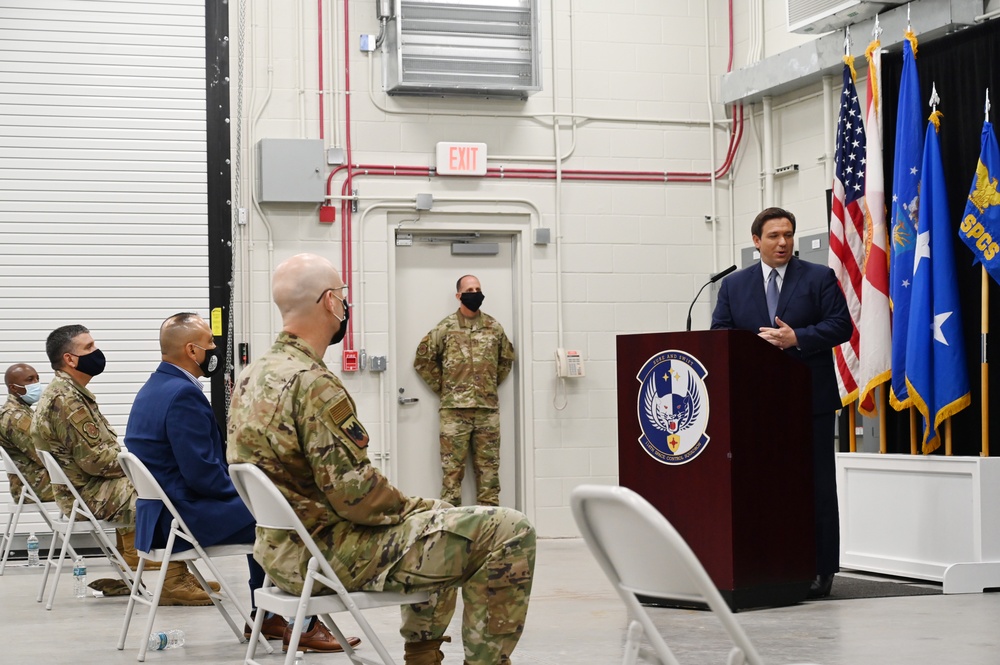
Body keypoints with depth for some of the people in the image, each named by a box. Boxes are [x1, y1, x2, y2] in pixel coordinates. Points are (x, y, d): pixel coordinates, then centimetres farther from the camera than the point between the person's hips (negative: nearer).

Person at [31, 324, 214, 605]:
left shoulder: (70, 393, 14)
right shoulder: (65, 399, -20)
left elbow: (102, 446, 18)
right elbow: (94, 459, -23)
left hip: (89, 486, 10)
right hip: (89, 494, -10)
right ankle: (175, 582, -12)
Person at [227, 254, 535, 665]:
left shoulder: (252, 377, 9)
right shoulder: (312, 384, -22)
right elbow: (355, 494, -24)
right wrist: (410, 506, -4)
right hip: (332, 556, -10)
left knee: (443, 518, 32)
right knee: (508, 533, -12)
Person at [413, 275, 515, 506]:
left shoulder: (494, 327, 8)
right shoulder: (445, 328, -1)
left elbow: (506, 358, 22)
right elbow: (423, 359, 4)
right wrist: (442, 387, 2)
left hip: (488, 408, 3)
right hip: (454, 409, -3)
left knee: (488, 465, 5)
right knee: (453, 466, -2)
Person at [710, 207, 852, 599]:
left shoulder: (819, 279, 5)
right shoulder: (734, 286, 12)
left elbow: (840, 327, -3)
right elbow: (719, 337, 7)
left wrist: (796, 339, -15)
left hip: (809, 400, -2)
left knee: (816, 487, 0)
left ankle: (821, 568, 5)